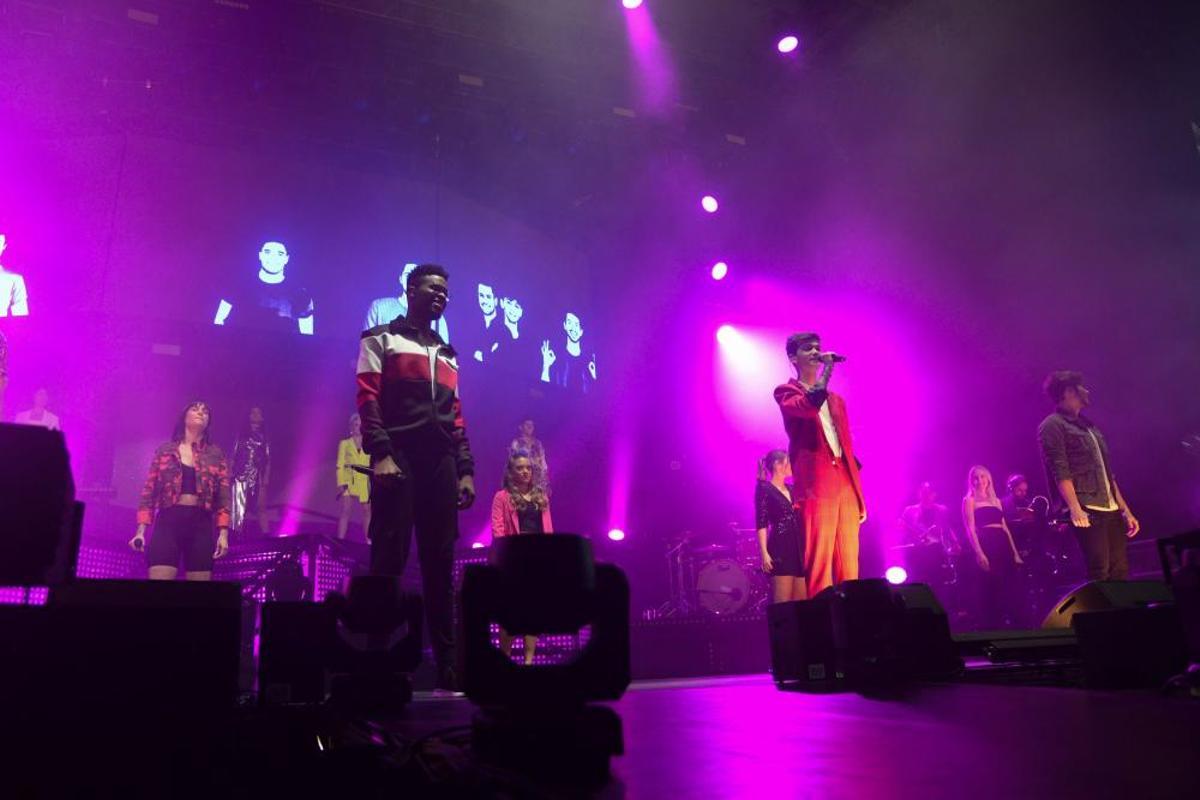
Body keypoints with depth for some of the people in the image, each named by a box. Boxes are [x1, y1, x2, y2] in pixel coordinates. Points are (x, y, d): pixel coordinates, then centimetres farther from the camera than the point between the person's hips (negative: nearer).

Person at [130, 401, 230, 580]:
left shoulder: (216, 455, 13)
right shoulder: (164, 451, 12)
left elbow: (223, 496, 7)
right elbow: (149, 491, 9)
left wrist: (223, 532, -4)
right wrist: (141, 531, 0)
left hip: (201, 524, 1)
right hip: (168, 521, -1)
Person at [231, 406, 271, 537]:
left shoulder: (264, 438, 13)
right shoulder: (241, 435, 11)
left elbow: (268, 460, 8)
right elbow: (233, 455, 7)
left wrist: (266, 477, -2)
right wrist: (231, 473, -3)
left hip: (258, 476, 1)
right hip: (242, 474, -1)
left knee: (261, 505, -5)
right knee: (240, 504, -5)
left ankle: (265, 532, -8)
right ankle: (238, 533, -4)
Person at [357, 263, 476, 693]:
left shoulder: (447, 354, 26)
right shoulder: (381, 339, 9)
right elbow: (368, 399, -4)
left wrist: (465, 469, 9)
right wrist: (380, 454, -18)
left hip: (440, 461, 5)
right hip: (399, 457, -5)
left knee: (440, 562, 3)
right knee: (389, 558, -9)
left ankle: (448, 666, 6)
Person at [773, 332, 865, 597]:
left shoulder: (836, 400, 26)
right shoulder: (786, 392, 7)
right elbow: (808, 406, -19)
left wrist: (860, 497, 17)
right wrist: (827, 368, -10)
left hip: (846, 489, 6)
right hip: (816, 489, -6)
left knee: (849, 567, 4)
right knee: (819, 566, -10)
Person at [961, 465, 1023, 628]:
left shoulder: (996, 500, 20)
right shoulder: (969, 500, 2)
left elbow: (1005, 527, 18)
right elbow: (970, 529, -7)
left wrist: (1015, 552, 12)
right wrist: (979, 553, -19)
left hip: (1003, 544, 6)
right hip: (986, 545, -6)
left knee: (1010, 586, 5)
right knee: (991, 587, -7)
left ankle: (1006, 624, 14)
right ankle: (991, 627, -1)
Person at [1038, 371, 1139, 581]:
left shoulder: (1088, 426, 24)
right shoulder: (1052, 426, -2)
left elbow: (1108, 474, 23)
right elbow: (1060, 471, -14)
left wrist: (1125, 510, 17)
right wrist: (1075, 508, -25)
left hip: (1110, 509, 8)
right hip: (1086, 510, -8)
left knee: (1120, 571, 4)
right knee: (1100, 572, -13)